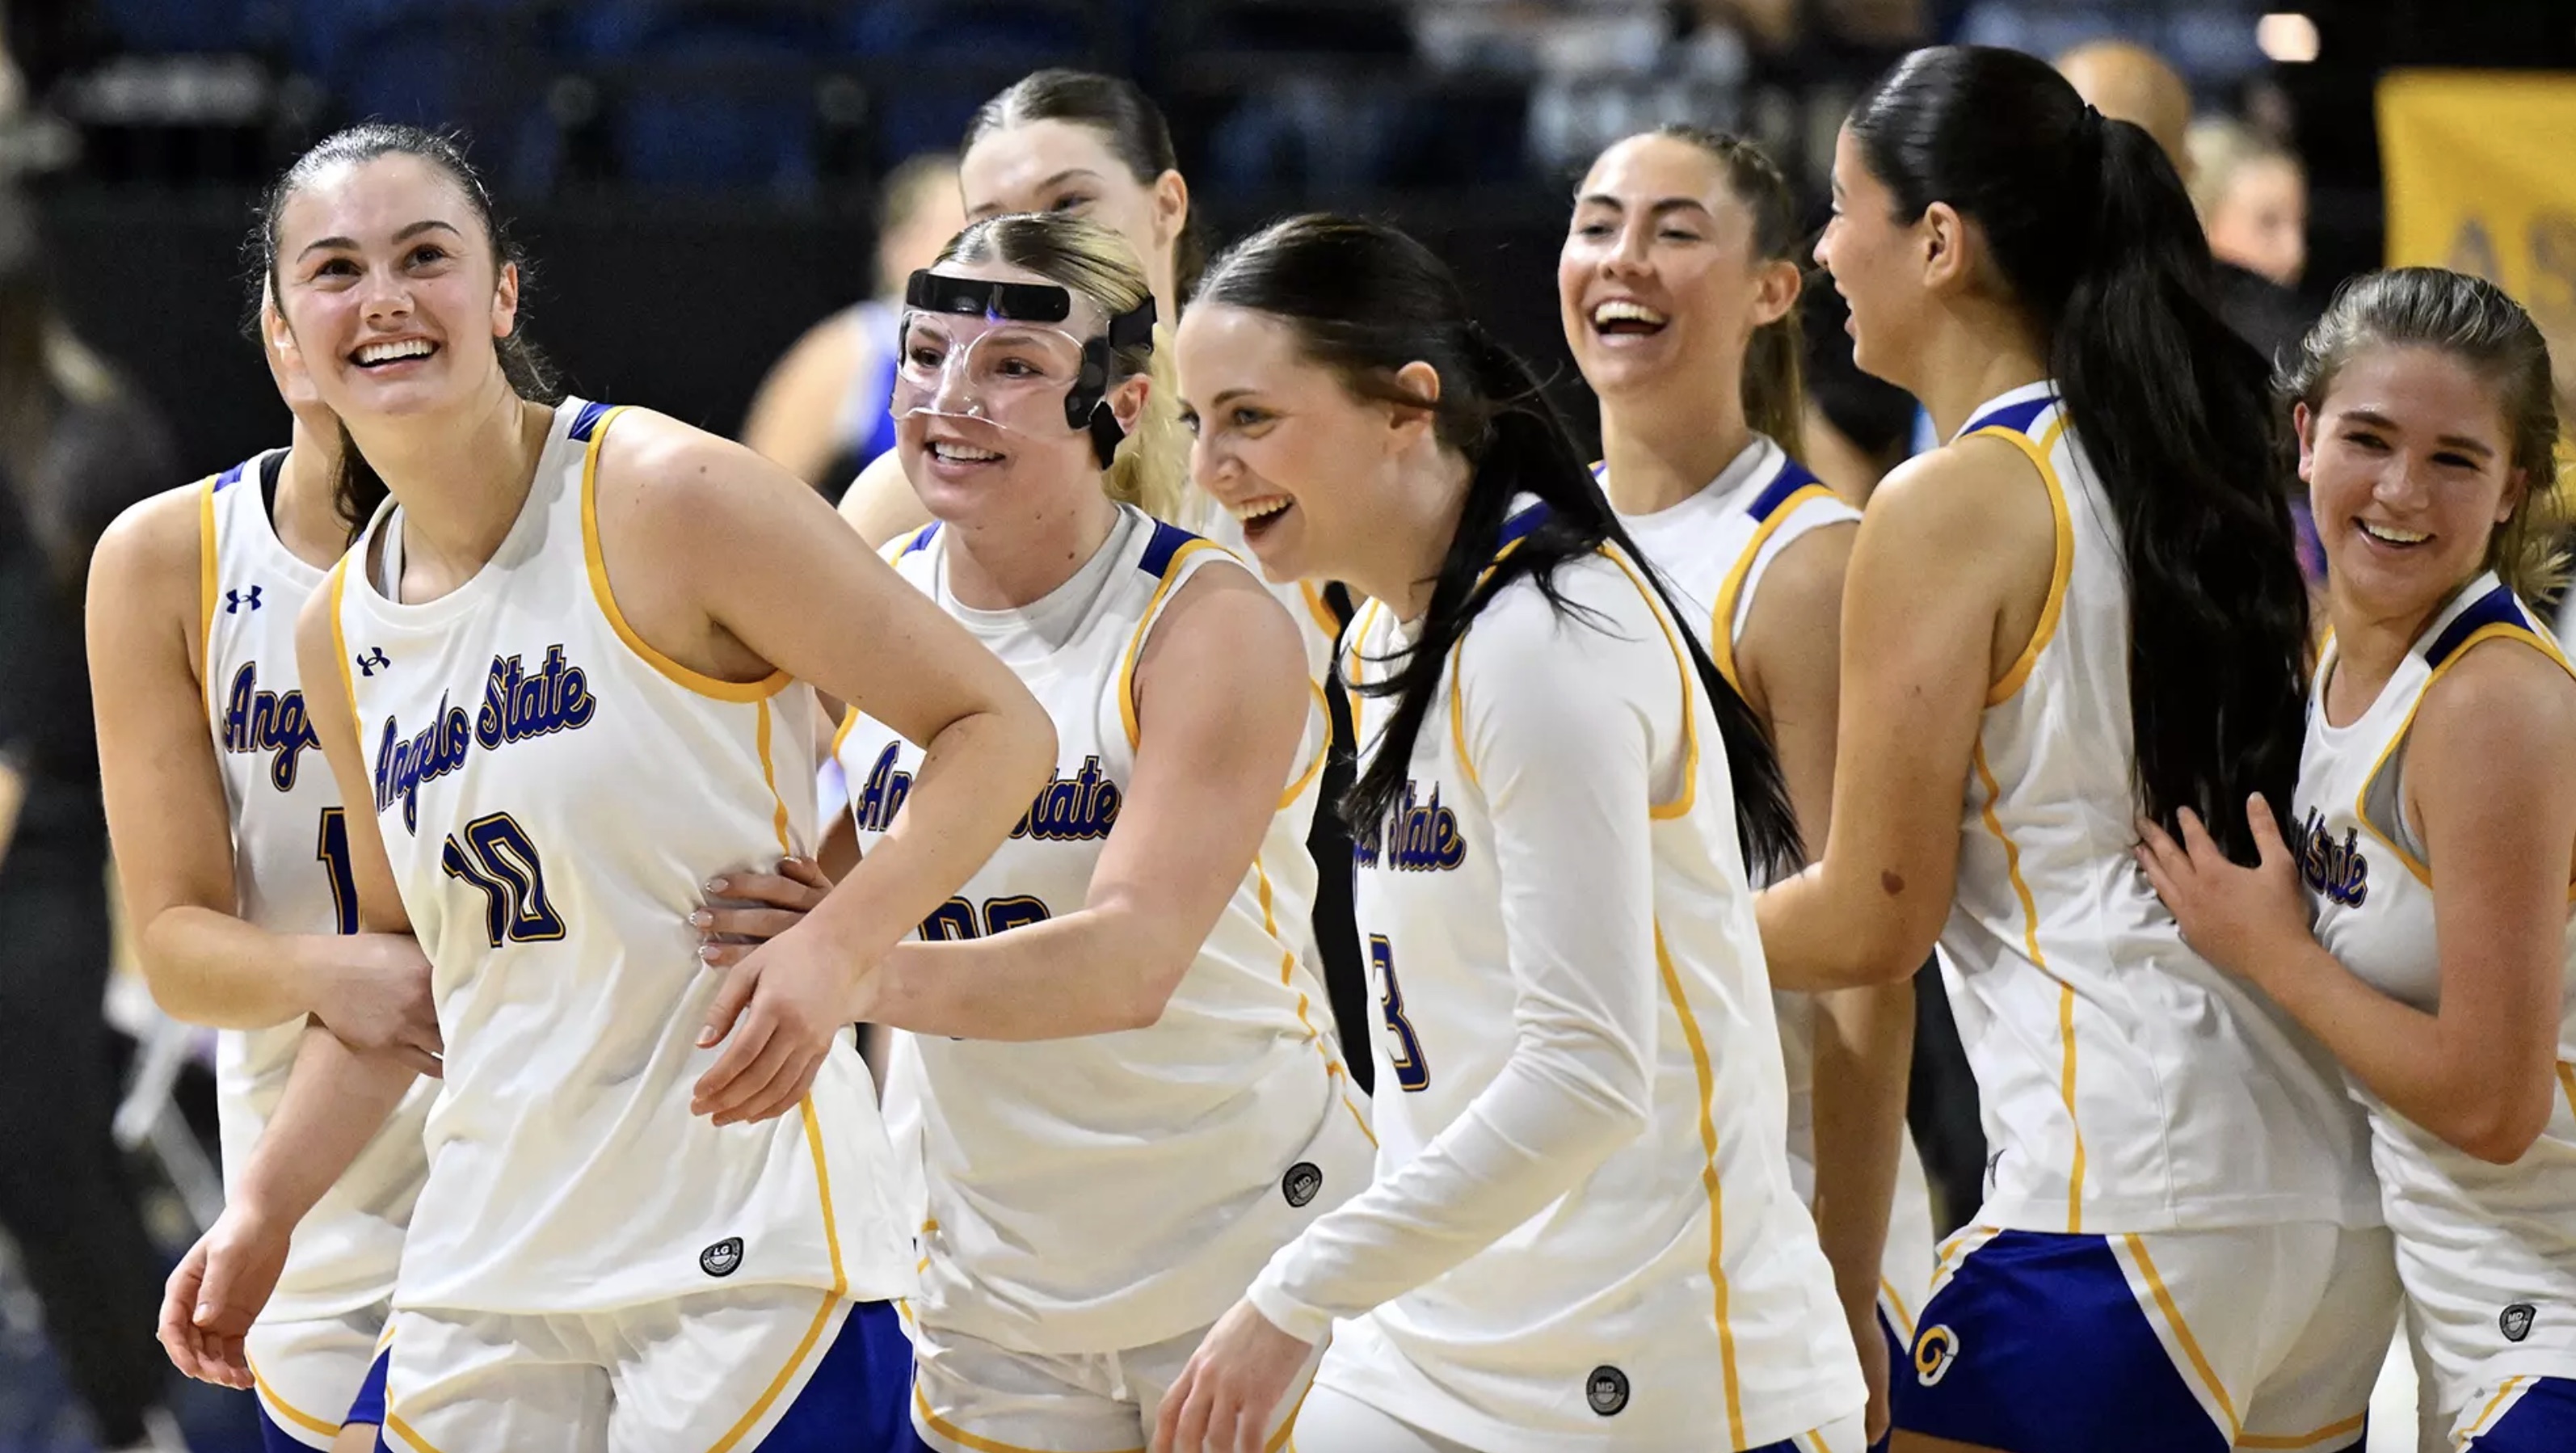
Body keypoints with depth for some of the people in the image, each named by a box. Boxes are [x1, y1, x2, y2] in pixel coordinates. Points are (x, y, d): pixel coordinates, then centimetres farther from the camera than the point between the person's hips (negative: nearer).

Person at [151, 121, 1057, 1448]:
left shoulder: (668, 500, -10)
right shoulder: (340, 635, 10)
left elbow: (998, 728, -9)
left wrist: (833, 943, -24)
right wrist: (263, 1213, 15)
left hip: (746, 1259, -6)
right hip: (484, 1277, 6)